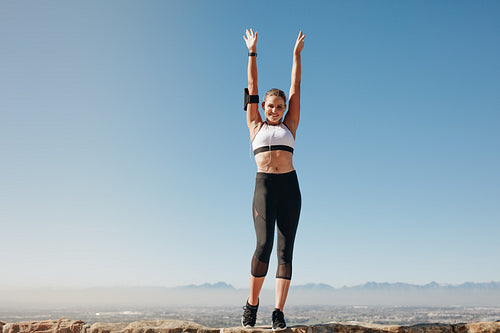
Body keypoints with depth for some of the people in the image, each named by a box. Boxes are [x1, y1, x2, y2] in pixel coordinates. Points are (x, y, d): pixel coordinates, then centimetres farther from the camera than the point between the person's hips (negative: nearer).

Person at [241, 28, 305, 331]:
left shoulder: (289, 126, 18)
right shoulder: (256, 126, 15)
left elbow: (296, 88, 18)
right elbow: (253, 88, 15)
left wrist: (297, 54, 19)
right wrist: (253, 53, 16)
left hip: (289, 186, 2)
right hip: (264, 185, -2)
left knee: (286, 249, -3)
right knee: (264, 244, -17)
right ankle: (252, 303, 3)